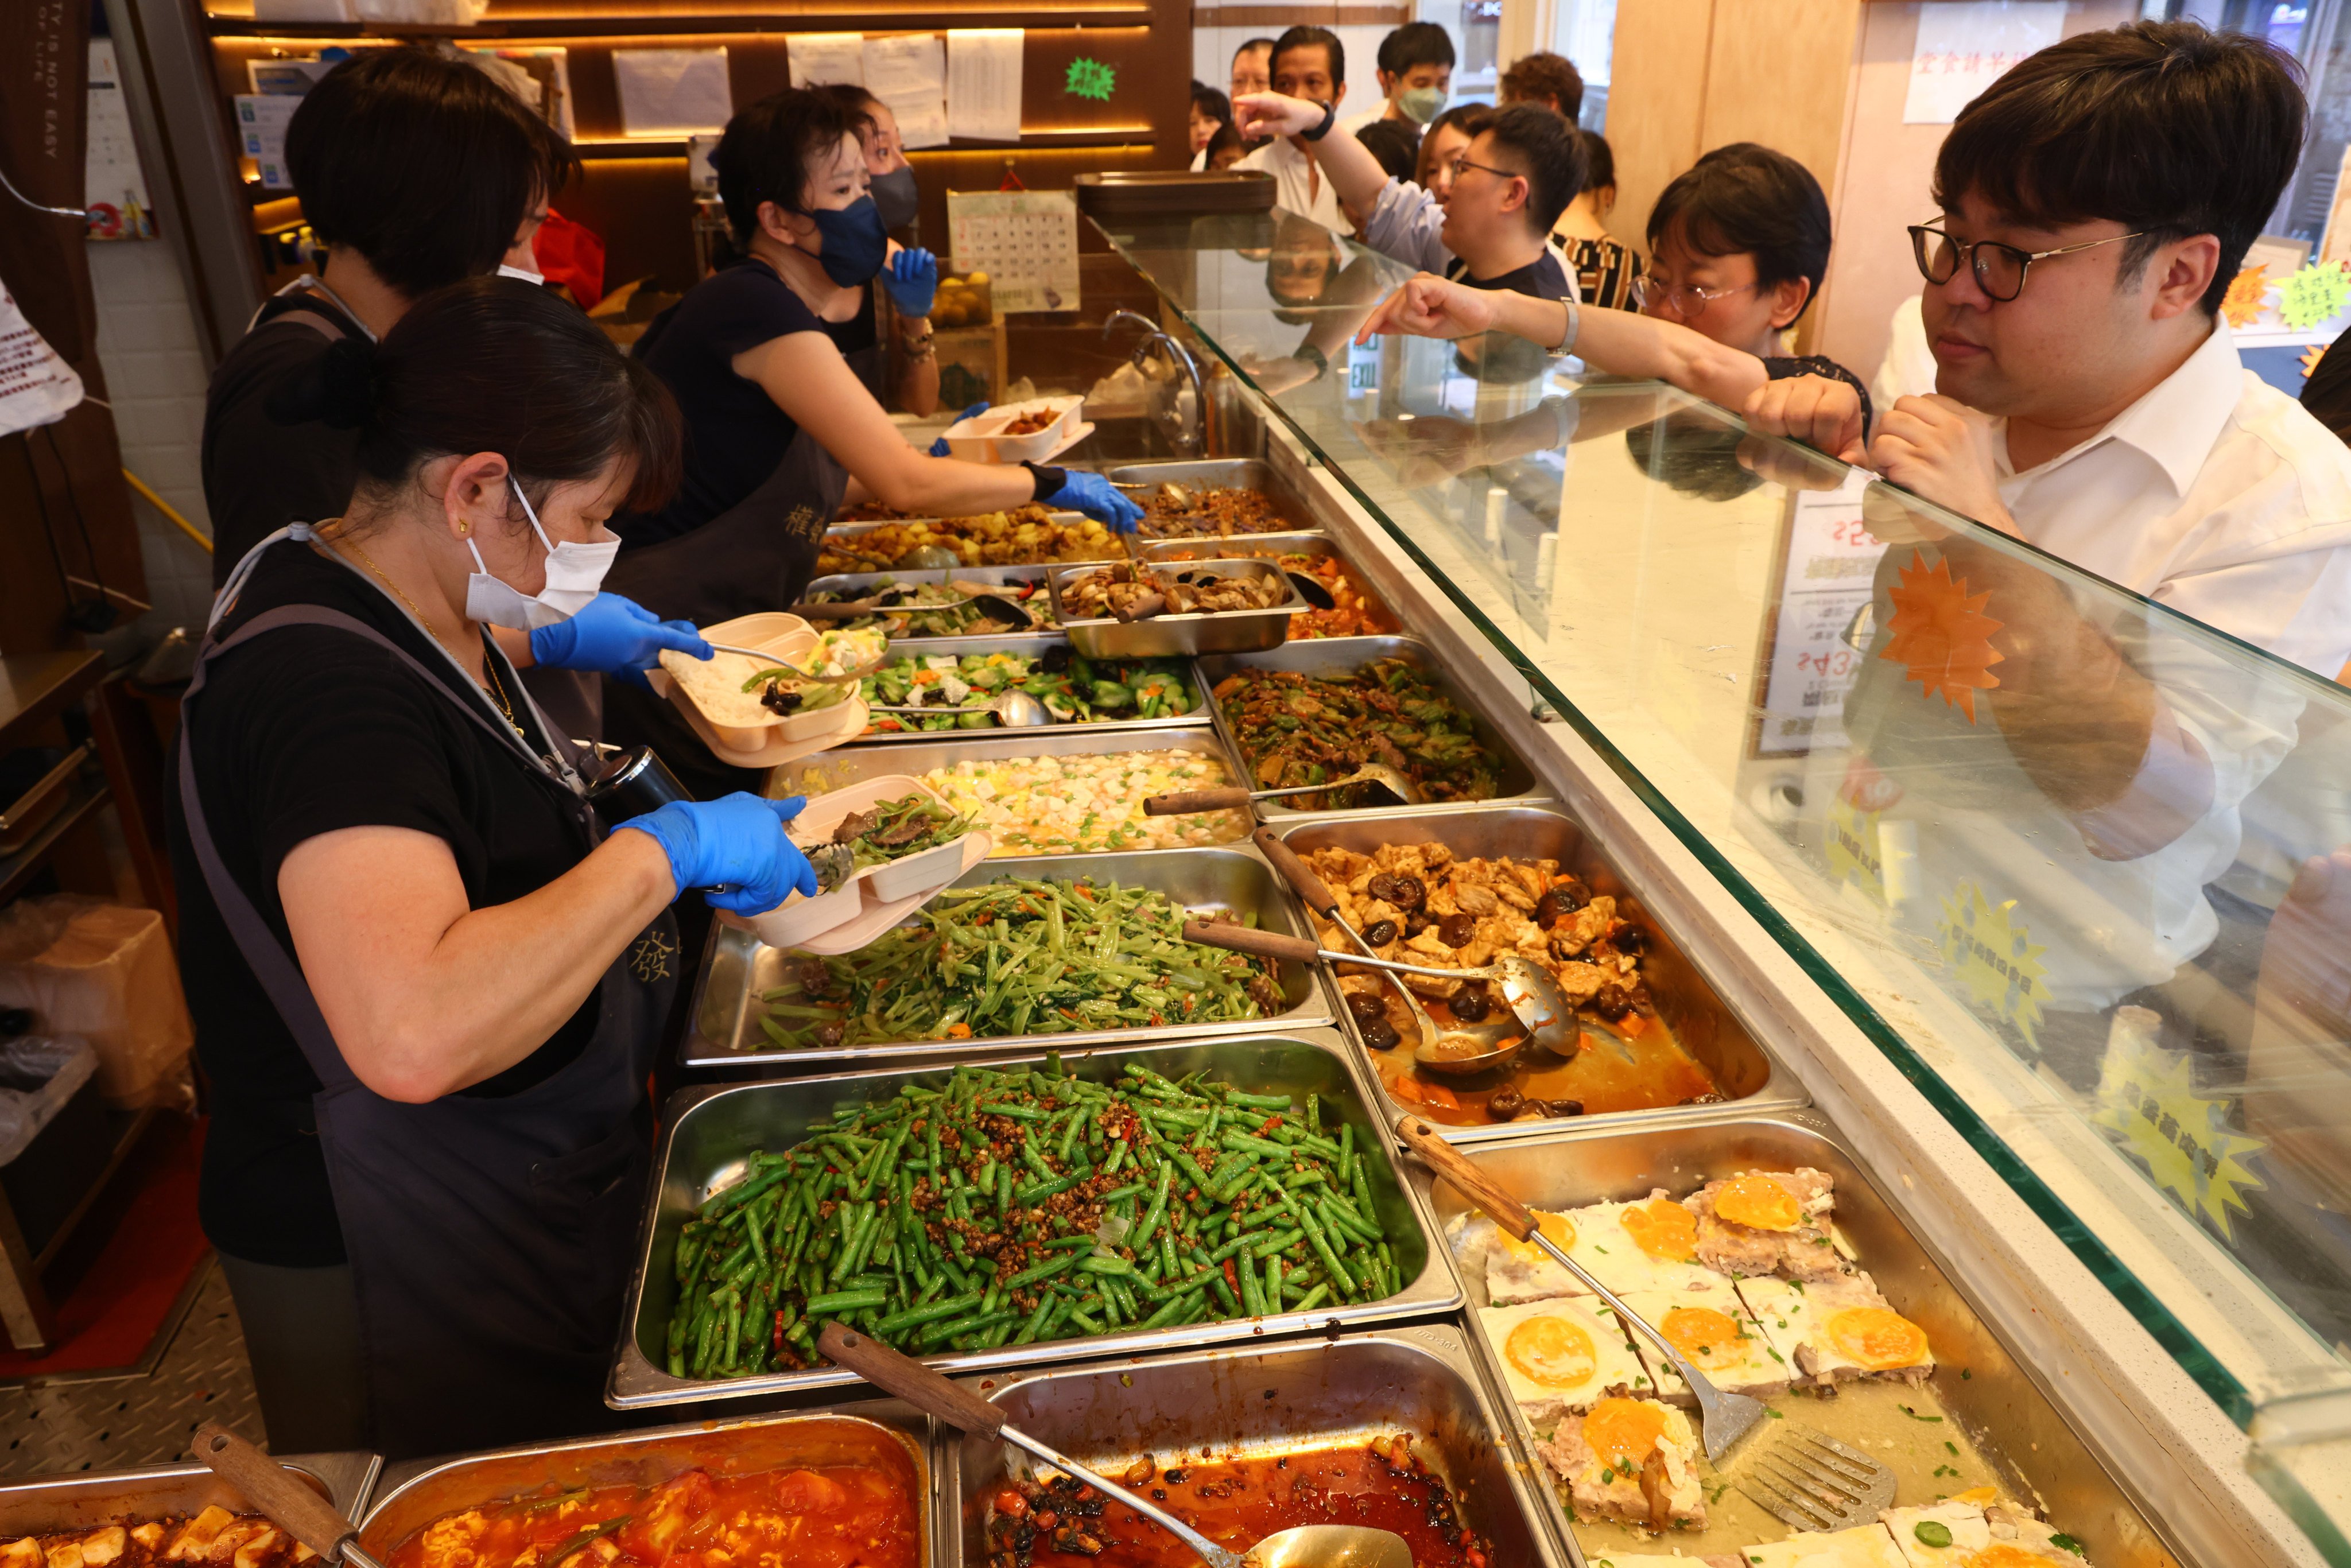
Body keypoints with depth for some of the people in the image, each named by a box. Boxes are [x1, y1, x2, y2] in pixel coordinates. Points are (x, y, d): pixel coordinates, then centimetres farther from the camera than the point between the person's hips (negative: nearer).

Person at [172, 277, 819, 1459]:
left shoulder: (372, 592, 0)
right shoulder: (325, 690, -31)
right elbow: (414, 1036, -46)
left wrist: (549, 639, 16)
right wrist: (661, 849, -36)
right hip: (385, 1259, -9)